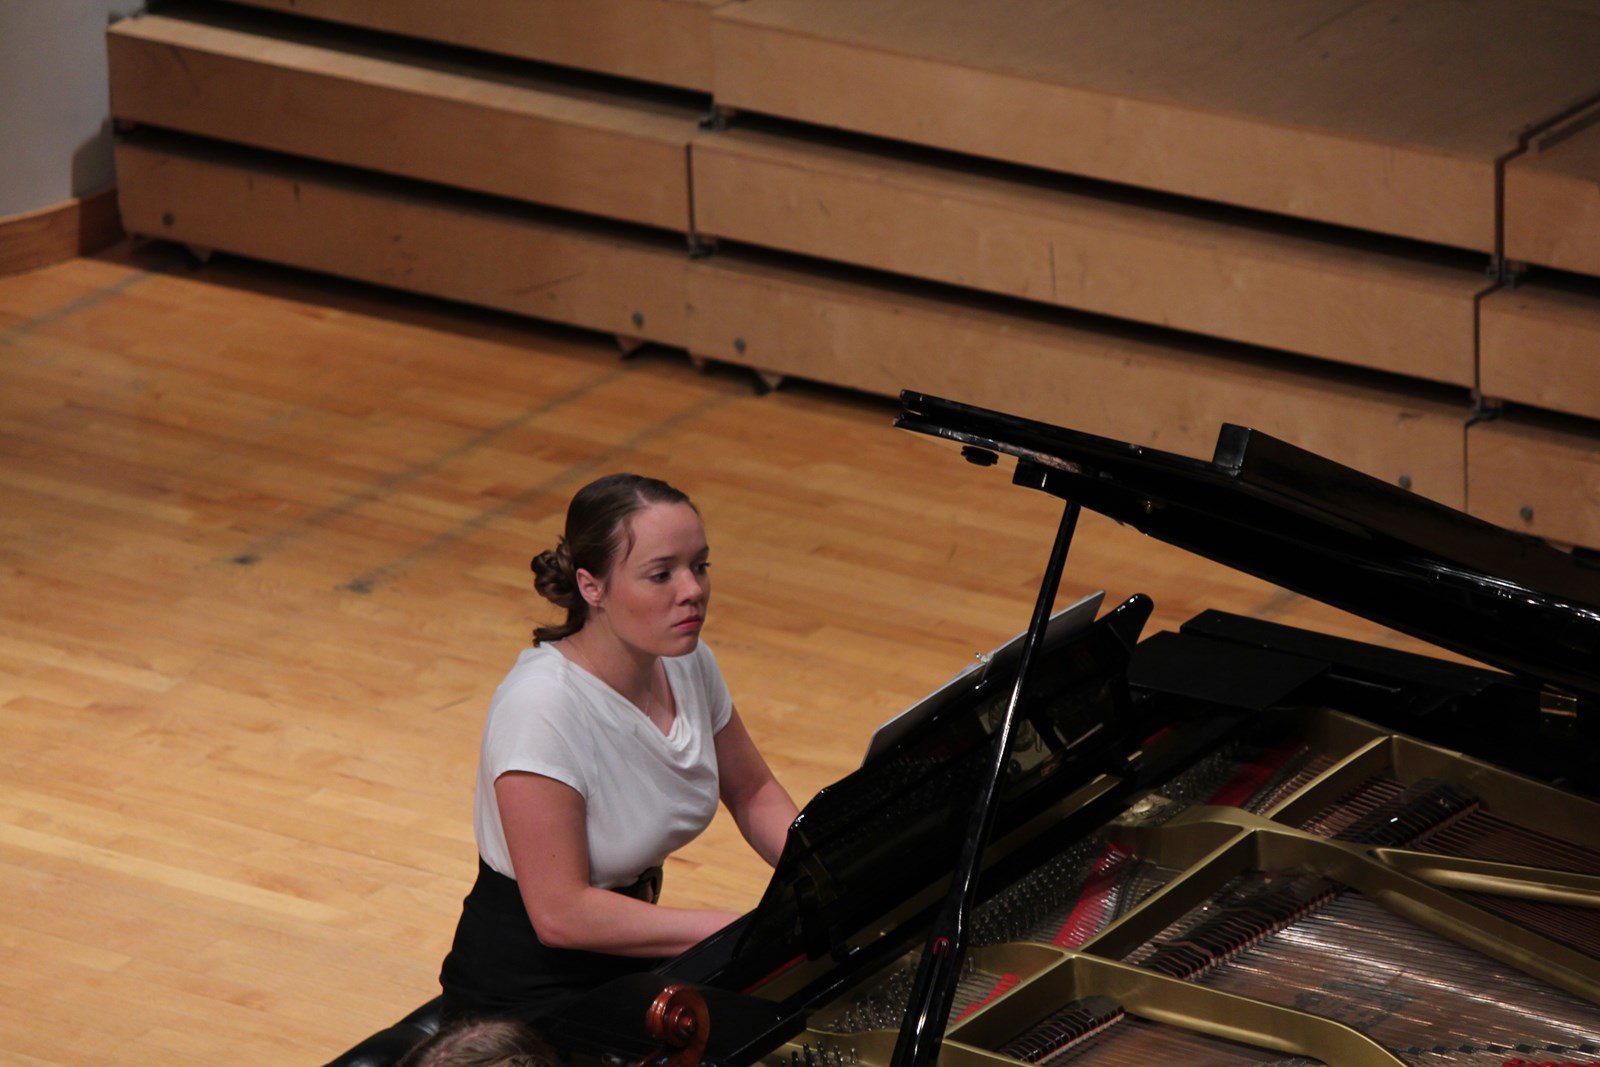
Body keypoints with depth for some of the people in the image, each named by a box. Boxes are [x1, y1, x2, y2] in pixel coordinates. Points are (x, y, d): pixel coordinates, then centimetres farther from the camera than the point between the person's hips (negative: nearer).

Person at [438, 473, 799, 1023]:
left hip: (632, 955, 7)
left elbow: (754, 793, 13)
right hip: (526, 996, -7)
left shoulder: (686, 663, -3)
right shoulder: (540, 708, -24)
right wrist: (744, 929, -25)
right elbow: (560, 914, -25)